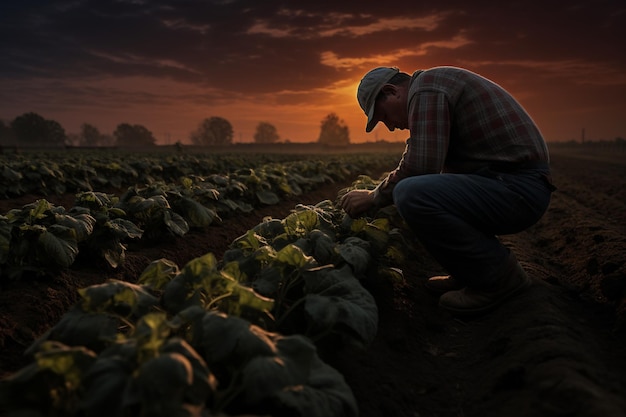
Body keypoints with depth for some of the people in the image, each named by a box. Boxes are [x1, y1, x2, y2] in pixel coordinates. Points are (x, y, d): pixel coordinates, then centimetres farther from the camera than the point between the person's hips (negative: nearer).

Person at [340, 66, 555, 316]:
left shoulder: (426, 87, -10)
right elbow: (430, 168, 27)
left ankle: (499, 277, -8)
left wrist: (374, 198, -5)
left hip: (518, 189, -11)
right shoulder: (436, 86, 22)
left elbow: (419, 166, -21)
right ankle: (470, 273, 15)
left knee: (411, 195, -28)